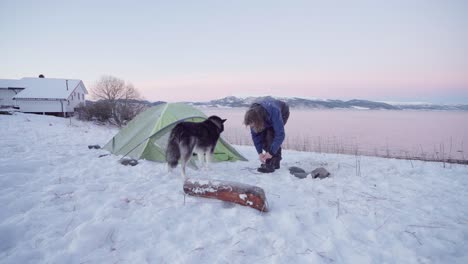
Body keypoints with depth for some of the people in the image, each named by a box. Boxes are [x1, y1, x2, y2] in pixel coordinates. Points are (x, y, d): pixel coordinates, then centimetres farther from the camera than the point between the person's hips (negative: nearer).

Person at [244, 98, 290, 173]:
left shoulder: (274, 112, -45)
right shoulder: (253, 114, -29)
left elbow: (280, 134, -40)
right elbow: (255, 135, -18)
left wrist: (271, 152, -38)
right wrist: (260, 152, -22)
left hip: (283, 112, -5)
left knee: (271, 134, -25)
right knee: (263, 136, -10)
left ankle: (270, 164, -20)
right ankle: (275, 162, 6)